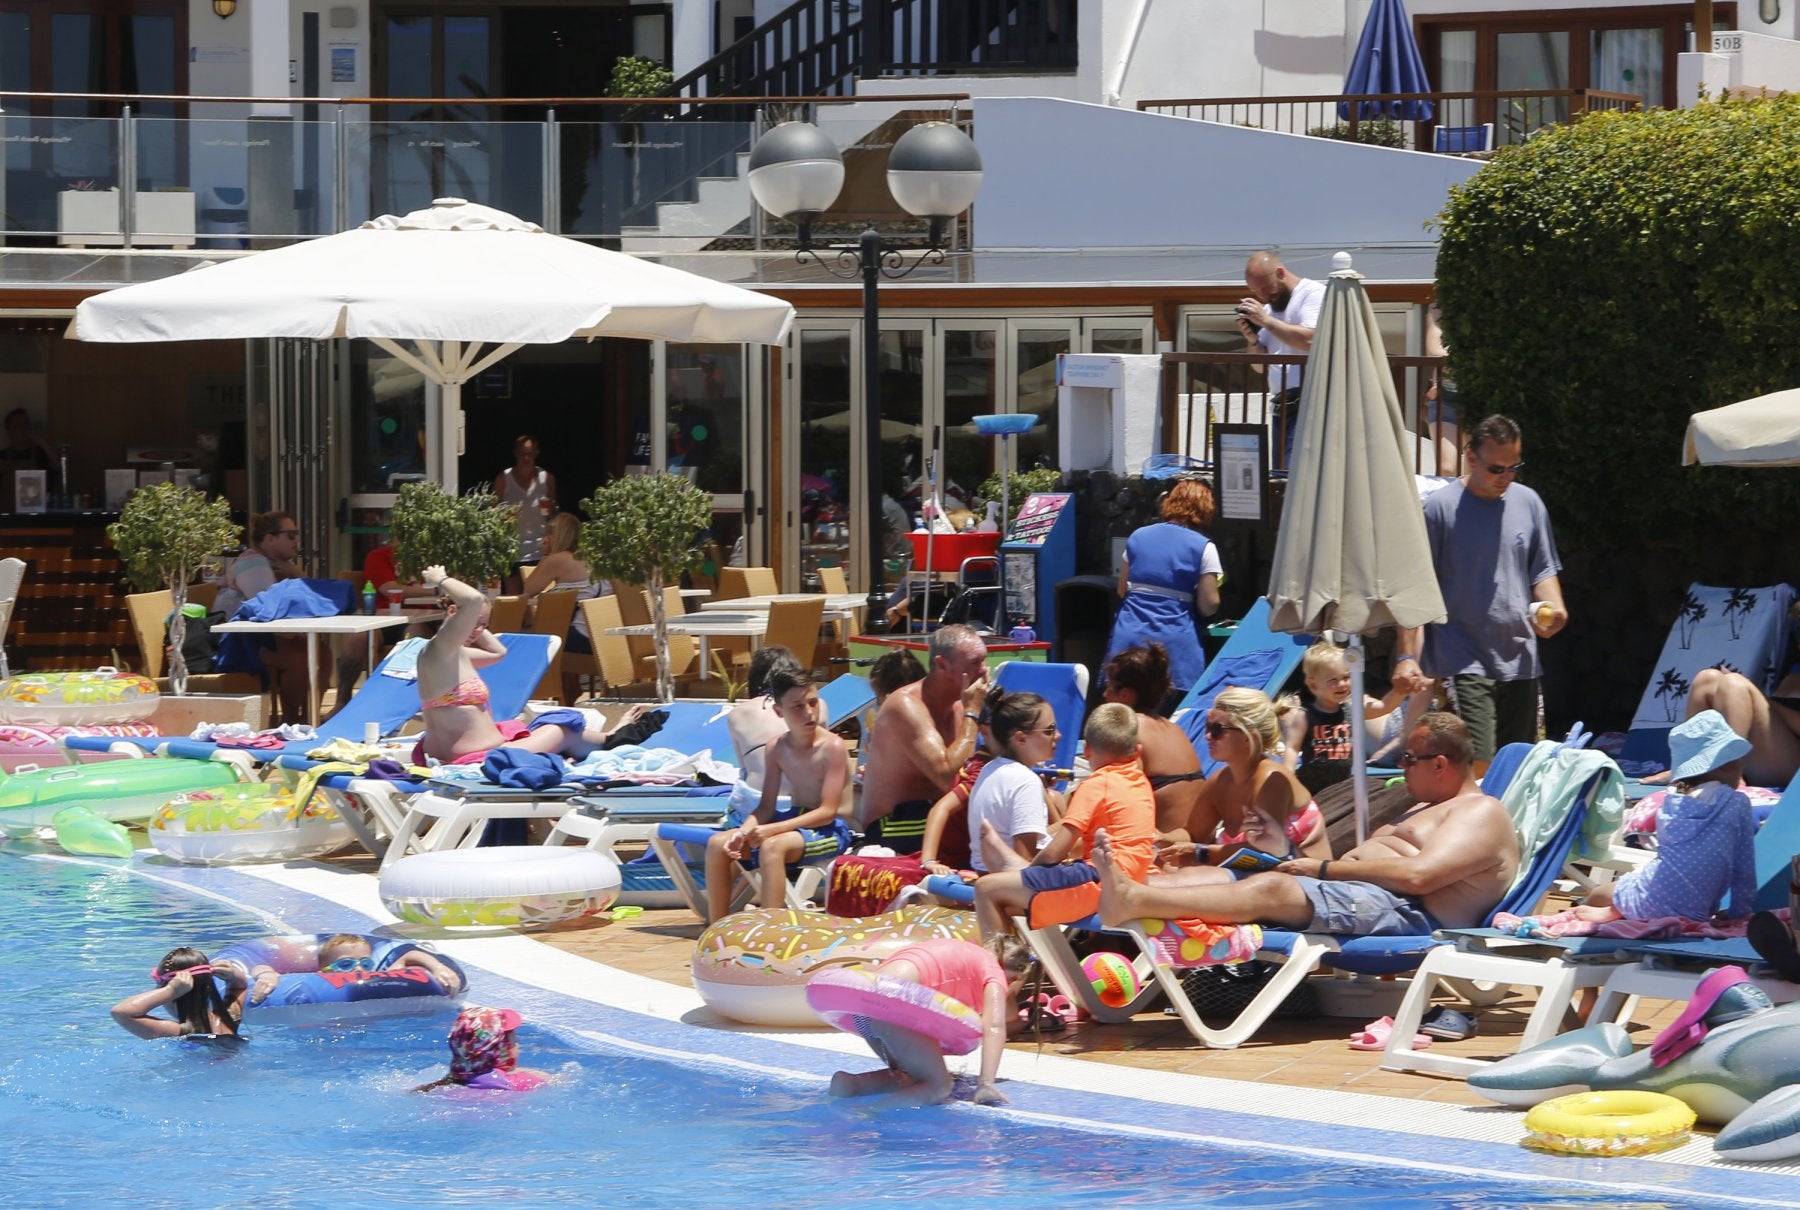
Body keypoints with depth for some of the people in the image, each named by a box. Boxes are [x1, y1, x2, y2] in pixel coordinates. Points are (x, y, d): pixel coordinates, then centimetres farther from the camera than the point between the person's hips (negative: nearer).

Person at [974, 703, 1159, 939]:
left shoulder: (1096, 785, -9)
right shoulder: (1142, 782, 17)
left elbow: (1054, 853, -13)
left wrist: (1030, 867, 7)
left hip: (1096, 882, -10)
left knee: (987, 889, -10)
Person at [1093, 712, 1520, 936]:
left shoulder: (1482, 814, -1)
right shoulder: (1428, 809, 33)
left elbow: (1418, 874, -17)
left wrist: (1325, 868, -13)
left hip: (1404, 912, -10)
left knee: (1272, 889, -31)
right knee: (1215, 876, -8)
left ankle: (1130, 900, -46)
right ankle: (1116, 888, -31)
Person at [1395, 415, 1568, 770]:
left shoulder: (1528, 503, 11)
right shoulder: (1440, 507, -5)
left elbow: (1543, 571, 20)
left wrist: (1554, 607, -2)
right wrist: (1407, 656, -13)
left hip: (1520, 661, 6)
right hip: (1463, 663, -6)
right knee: (1476, 769, -18)